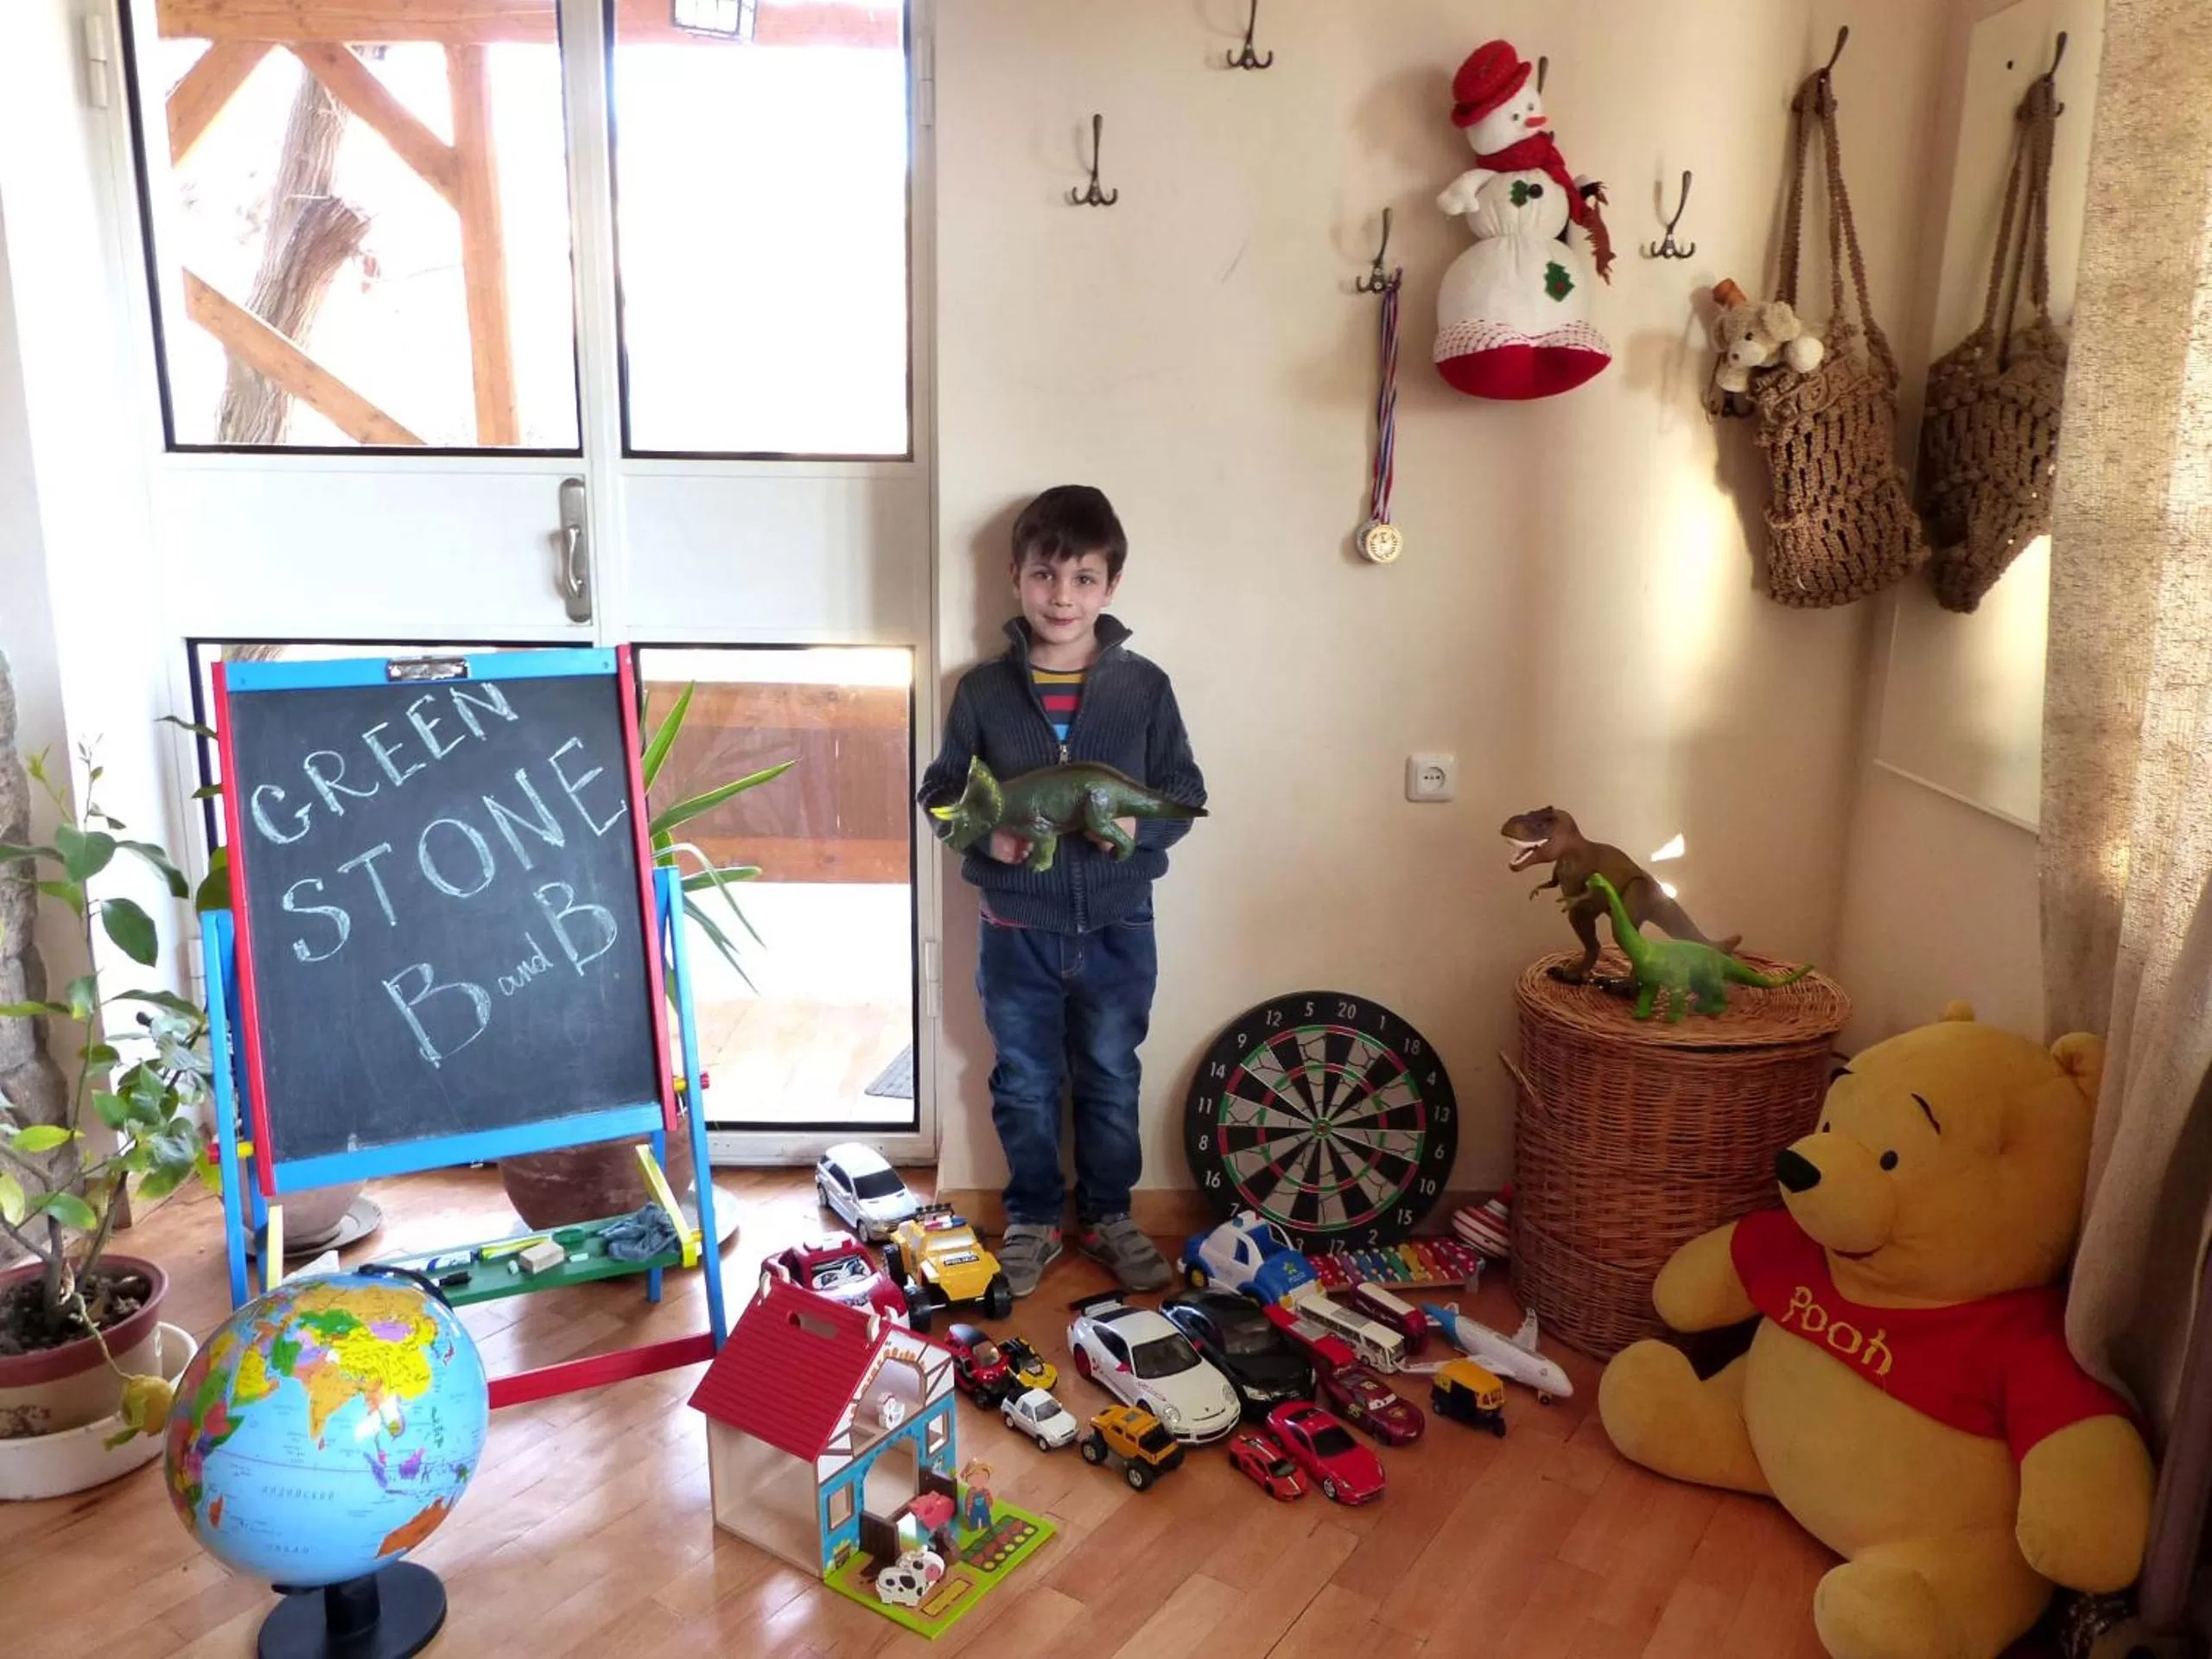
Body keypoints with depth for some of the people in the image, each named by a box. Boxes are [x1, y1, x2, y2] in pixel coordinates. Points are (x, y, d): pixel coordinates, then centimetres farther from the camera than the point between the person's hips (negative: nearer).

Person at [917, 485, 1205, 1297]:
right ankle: (1031, 1216, 33)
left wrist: (1140, 825, -19)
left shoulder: (1143, 686, -5)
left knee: (1110, 1079, 15)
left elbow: (1186, 792, 1)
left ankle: (1108, 1214, 35)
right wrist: (984, 832, -15)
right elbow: (941, 787, 5)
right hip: (1017, 927, 0)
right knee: (1025, 1084, 14)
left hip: (1117, 925, 0)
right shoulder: (983, 689, -5)